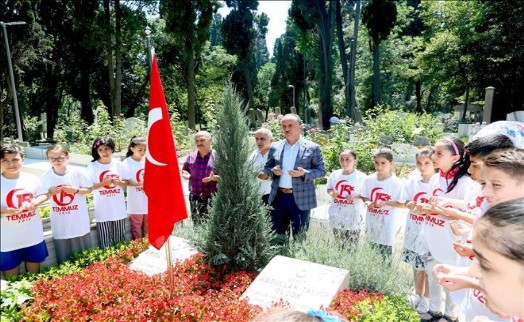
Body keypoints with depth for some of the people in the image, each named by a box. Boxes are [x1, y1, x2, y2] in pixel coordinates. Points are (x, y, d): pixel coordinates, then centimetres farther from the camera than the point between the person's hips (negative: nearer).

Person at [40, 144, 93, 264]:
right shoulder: (46, 177, -4)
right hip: (60, 224, 1)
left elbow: (88, 190, 0)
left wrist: (76, 190, -17)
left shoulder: (77, 173, -8)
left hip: (79, 221, -1)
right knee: (64, 258, 10)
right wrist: (50, 192, -15)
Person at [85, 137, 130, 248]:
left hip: (118, 209, 2)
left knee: (120, 240, 14)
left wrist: (118, 182, -14)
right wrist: (103, 183, -21)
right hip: (103, 211, -2)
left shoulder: (118, 164, 0)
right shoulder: (93, 167, -6)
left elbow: (126, 182, 6)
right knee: (105, 242, 5)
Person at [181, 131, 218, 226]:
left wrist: (214, 178, -21)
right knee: (196, 224, 7)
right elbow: (184, 170, 24)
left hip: (212, 197, -4)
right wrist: (185, 175, 0)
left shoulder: (217, 156, -1)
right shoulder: (191, 156, 13)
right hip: (195, 197, 4)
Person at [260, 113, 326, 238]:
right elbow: (267, 168, 12)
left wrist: (304, 173, -20)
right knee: (276, 234, 12)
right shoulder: (275, 147, 6)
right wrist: (273, 171, -11)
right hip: (278, 197, 3)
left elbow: (321, 170, -2)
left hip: (301, 198, -3)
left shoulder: (312, 147, -4)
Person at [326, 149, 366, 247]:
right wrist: (332, 193, -11)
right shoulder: (334, 174, 0)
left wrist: (355, 197, -22)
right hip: (336, 214, 3)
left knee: (352, 244, 6)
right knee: (338, 243, 15)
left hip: (353, 215, -3)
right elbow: (329, 189, 12)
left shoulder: (361, 176, -9)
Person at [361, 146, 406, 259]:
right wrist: (368, 202, -13)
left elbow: (403, 204, -11)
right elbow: (364, 197, 8)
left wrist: (385, 203, -22)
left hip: (388, 224, -4)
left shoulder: (396, 183, -14)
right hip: (372, 222, 5)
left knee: (385, 253, 4)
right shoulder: (369, 179, -2)